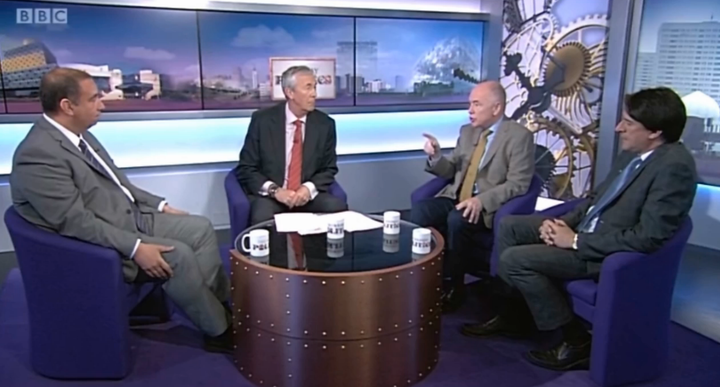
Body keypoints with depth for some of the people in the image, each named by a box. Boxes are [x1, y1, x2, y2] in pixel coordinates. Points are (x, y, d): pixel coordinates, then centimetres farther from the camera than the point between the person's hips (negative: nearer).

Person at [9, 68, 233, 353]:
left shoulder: (77, 133, 7)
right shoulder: (38, 155, -22)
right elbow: (75, 222, -25)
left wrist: (159, 205, 10)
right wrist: (135, 248, -27)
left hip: (132, 215, 9)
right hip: (98, 241, -9)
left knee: (200, 228, -2)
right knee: (178, 256, -23)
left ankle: (222, 305, 6)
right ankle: (219, 329, -3)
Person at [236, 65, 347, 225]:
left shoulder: (325, 124, 2)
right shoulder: (262, 120, -5)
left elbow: (328, 169, 7)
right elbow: (246, 169, -3)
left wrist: (309, 188, -14)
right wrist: (274, 190, -19)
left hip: (308, 194, 3)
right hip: (268, 195, -3)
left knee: (338, 208, -25)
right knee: (262, 219, -35)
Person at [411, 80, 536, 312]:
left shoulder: (519, 136, -6)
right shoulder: (467, 131, 14)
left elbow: (518, 184, -13)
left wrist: (481, 200, -27)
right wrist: (436, 157, -6)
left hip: (488, 206, -5)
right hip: (456, 198, 6)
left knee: (457, 220, -35)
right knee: (418, 211, -23)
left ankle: (452, 285, -15)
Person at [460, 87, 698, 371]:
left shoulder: (674, 167, -24)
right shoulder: (634, 152, 5)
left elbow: (648, 238, -27)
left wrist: (576, 241, -21)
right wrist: (565, 222, -1)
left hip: (609, 253, -10)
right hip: (586, 229, 10)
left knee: (514, 259, -18)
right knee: (510, 226, 6)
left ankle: (577, 341, -3)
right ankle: (511, 313, 15)